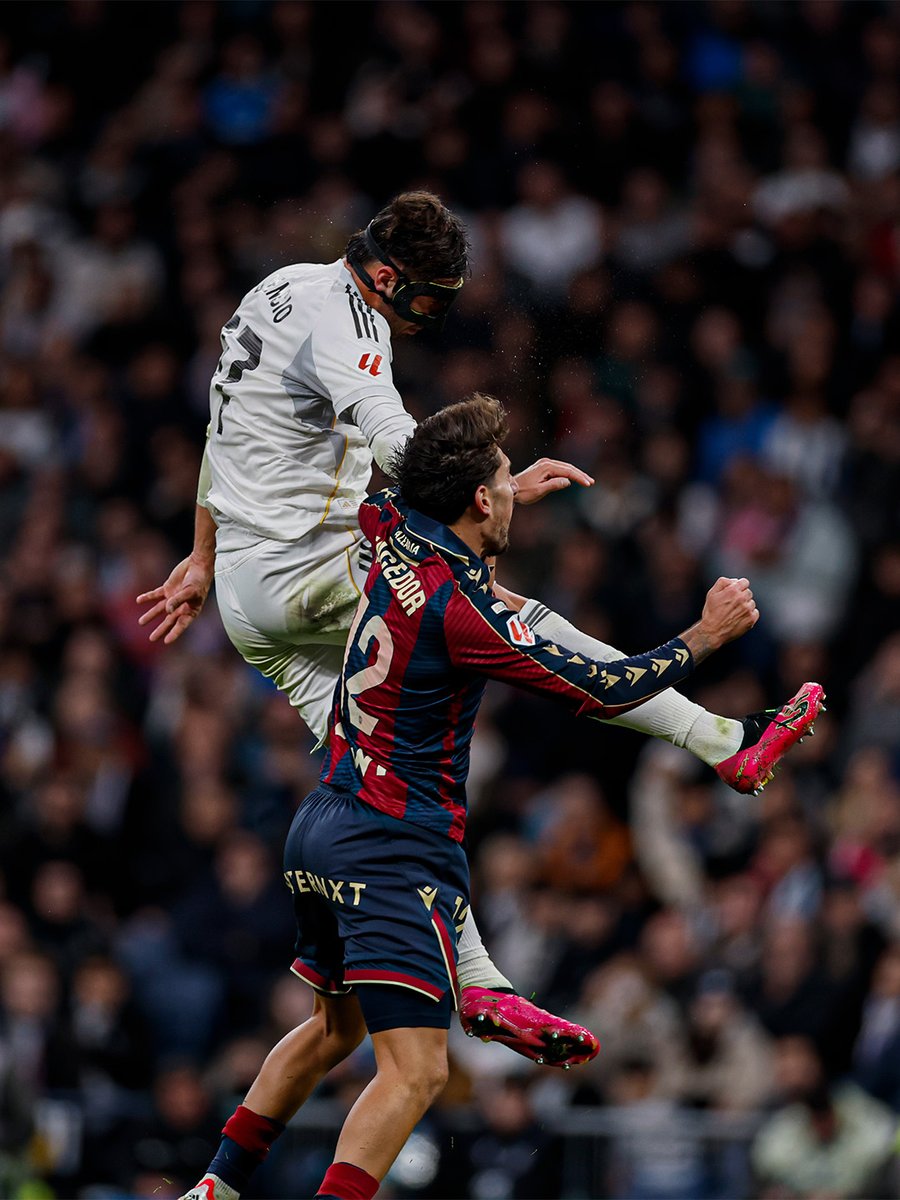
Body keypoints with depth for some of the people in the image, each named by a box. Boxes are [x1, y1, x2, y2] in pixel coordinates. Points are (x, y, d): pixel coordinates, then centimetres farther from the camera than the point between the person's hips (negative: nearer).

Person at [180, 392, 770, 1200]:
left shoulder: (393, 532, 2)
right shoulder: (460, 610, -21)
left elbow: (371, 499, 30)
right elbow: (602, 691, -13)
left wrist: (505, 496, 42)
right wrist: (708, 635, -1)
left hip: (323, 829, 10)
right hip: (396, 852, -10)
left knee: (336, 1027, 27)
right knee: (415, 1072, -14)